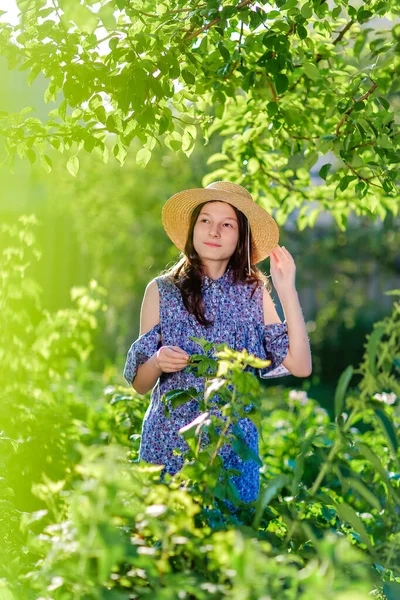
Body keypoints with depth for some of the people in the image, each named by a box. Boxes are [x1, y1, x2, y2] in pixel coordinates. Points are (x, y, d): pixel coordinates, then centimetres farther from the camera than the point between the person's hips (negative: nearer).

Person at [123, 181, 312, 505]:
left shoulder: (253, 293, 2)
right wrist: (158, 362, -19)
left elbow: (300, 366, -6)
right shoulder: (162, 291, -1)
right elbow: (140, 383, 2)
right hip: (170, 442, -1)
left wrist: (288, 291, -9)